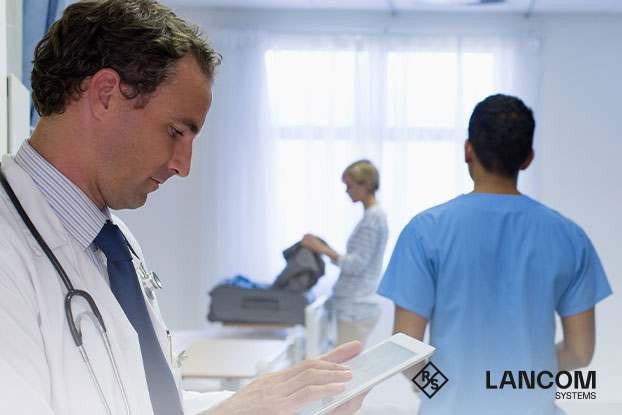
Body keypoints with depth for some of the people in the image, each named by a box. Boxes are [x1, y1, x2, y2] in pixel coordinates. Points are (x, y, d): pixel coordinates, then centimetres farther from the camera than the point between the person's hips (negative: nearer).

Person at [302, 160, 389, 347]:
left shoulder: (374, 217, -14)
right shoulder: (373, 215, 16)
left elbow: (357, 265, -18)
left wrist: (323, 249, -13)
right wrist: (327, 249, 11)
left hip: (356, 311, -10)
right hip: (356, 308, 10)